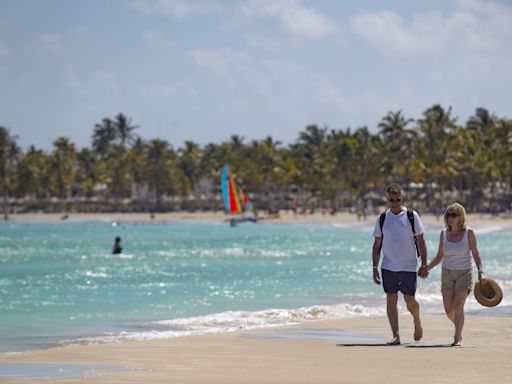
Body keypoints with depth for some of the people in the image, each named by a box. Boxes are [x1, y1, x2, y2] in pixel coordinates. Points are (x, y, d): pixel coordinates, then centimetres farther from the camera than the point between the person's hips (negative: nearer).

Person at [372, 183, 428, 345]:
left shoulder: (412, 216, -2)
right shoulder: (382, 218, 5)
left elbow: (420, 242, 0)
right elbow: (377, 245, 9)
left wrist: (424, 265, -3)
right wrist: (375, 268, 5)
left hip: (408, 266, -2)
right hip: (388, 266, 2)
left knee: (410, 300, 1)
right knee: (391, 300, -1)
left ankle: (417, 322, 31)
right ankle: (396, 335, 2)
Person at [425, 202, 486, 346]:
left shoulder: (468, 233, -6)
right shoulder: (444, 233, 3)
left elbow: (476, 254, -4)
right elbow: (439, 256, 10)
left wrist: (481, 272, -15)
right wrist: (426, 268, -1)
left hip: (464, 273, -3)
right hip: (447, 273, 4)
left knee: (458, 306, -17)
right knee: (449, 310, 4)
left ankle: (458, 338, -12)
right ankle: (459, 327, 33)